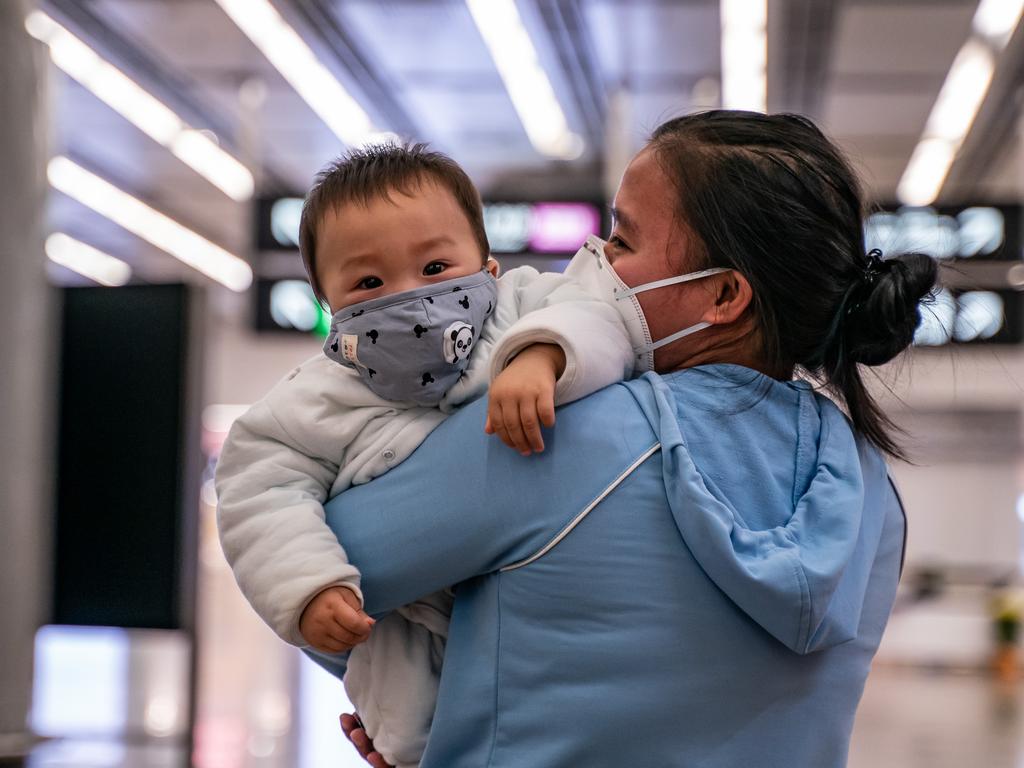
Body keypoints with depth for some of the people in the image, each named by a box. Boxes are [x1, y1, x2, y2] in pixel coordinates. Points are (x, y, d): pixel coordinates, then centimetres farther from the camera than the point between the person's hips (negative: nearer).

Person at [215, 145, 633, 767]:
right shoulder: (321, 402, -4)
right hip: (426, 626, -1)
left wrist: (541, 354, -41)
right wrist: (309, 589, -20)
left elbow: (590, 319, -19)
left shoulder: (518, 306, -2)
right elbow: (263, 492, -5)